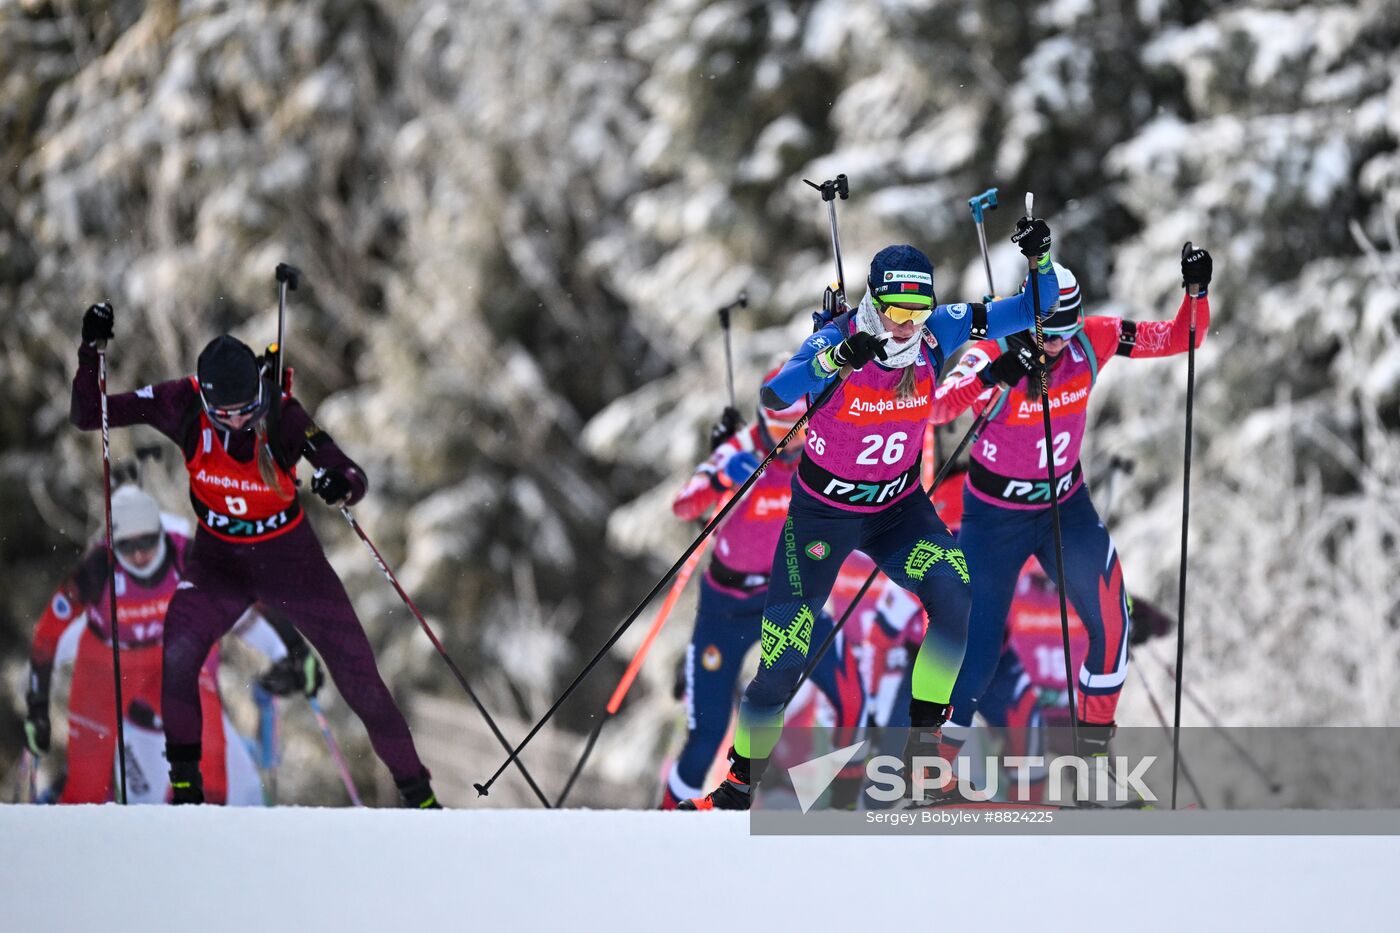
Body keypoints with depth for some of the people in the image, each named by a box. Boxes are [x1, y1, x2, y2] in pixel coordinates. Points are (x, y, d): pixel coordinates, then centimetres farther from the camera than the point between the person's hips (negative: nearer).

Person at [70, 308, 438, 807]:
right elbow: (87, 415, -14)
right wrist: (89, 352, -29)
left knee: (360, 679, -1)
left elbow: (355, 478, -22)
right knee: (179, 651, -26)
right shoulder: (182, 405, -20)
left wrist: (341, 486, -45)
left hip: (290, 557, -1)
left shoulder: (283, 415, -24)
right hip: (219, 559, 1)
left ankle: (417, 792, 17)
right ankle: (185, 782, -10)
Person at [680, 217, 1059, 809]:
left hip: (899, 509, 3)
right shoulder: (834, 341, -25)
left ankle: (922, 741, -11)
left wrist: (1040, 260, -28)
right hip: (822, 512, -3)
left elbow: (1032, 310, -8)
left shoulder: (938, 333, -13)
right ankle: (737, 787, 17)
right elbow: (774, 397, -42)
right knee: (783, 659, -3)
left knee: (954, 599, -25)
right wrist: (836, 361, -58)